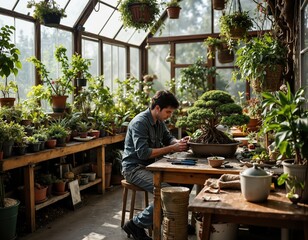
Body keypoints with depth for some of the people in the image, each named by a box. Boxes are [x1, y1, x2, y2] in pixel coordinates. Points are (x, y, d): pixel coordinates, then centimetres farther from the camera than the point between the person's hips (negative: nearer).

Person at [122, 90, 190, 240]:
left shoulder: (159, 121, 9)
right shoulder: (140, 122, -19)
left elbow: (168, 138, 20)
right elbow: (143, 153, -26)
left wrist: (179, 142, -4)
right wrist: (172, 148, -24)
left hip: (151, 166, 9)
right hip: (134, 168, -9)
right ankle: (136, 224, -11)